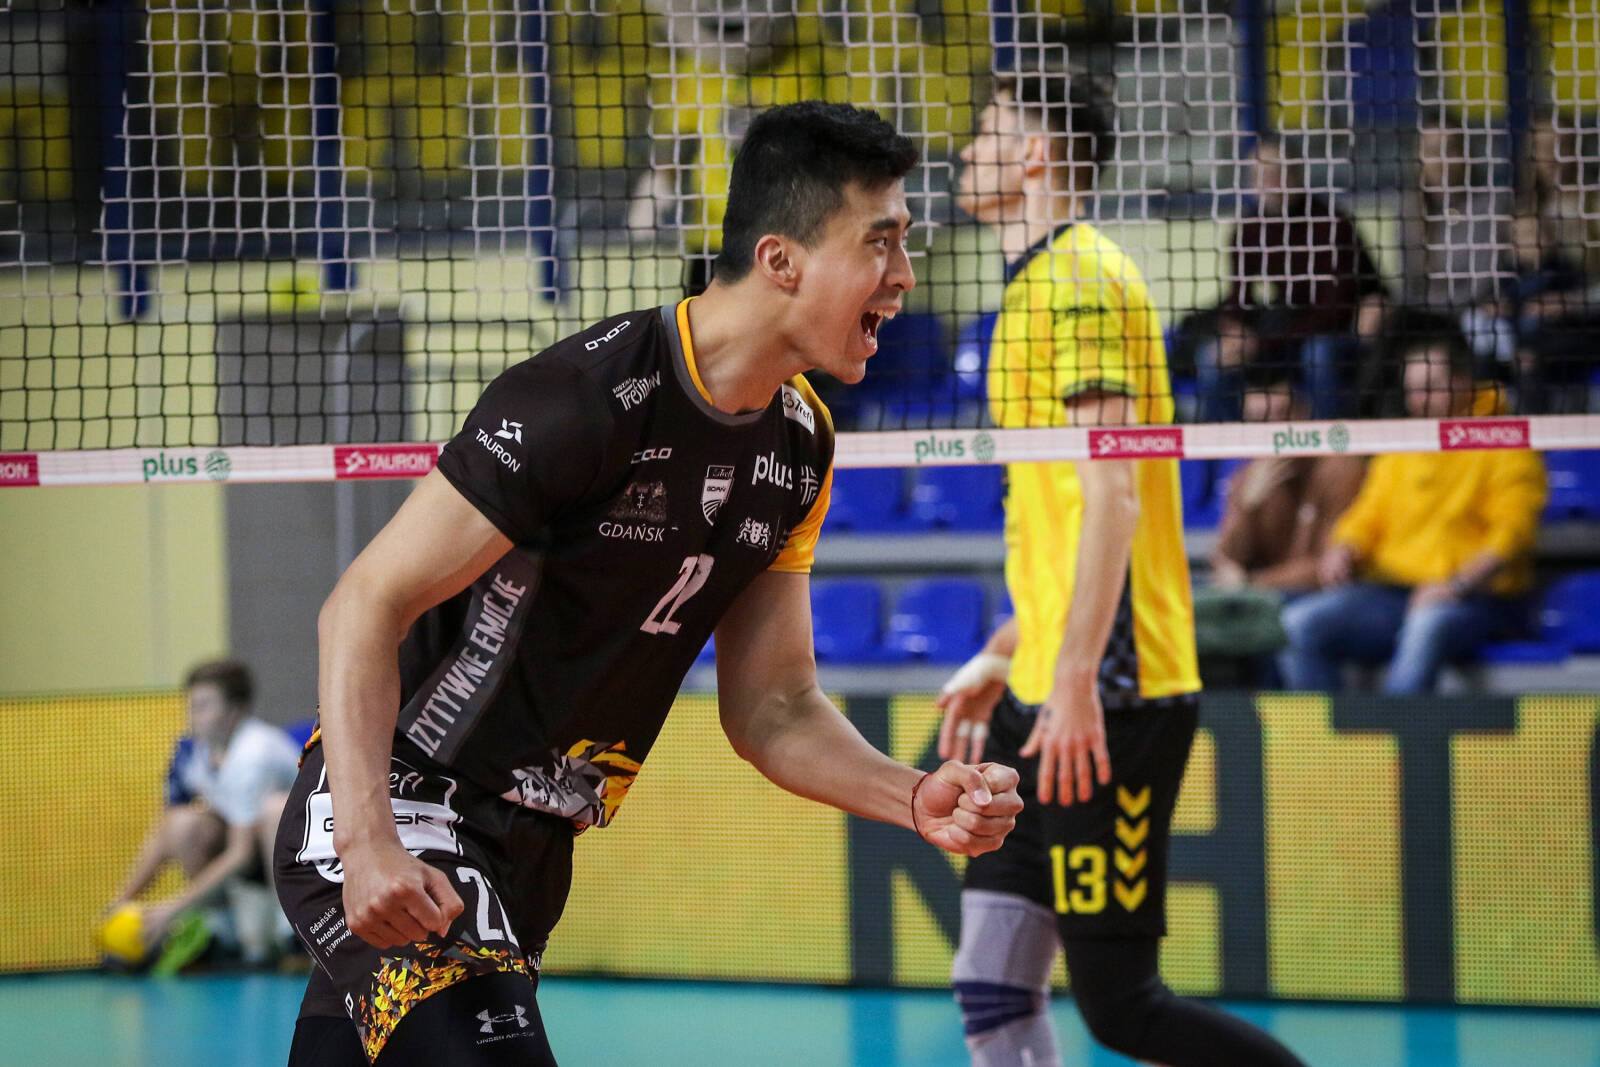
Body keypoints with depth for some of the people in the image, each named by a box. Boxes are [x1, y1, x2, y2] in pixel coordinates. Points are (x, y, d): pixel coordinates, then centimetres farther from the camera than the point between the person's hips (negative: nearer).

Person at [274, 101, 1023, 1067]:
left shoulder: (799, 444, 4)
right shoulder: (589, 401, -21)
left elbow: (771, 706, 12)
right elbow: (364, 608, -20)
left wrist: (914, 799, -7)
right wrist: (368, 844, -30)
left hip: (531, 854, 8)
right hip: (399, 826, -8)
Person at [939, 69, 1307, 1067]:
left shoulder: (1081, 276, -11)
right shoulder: (1042, 283, 20)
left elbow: (1114, 491, -19)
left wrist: (1076, 679, -24)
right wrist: (1001, 660, 25)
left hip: (1109, 700, -10)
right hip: (1050, 695, 10)